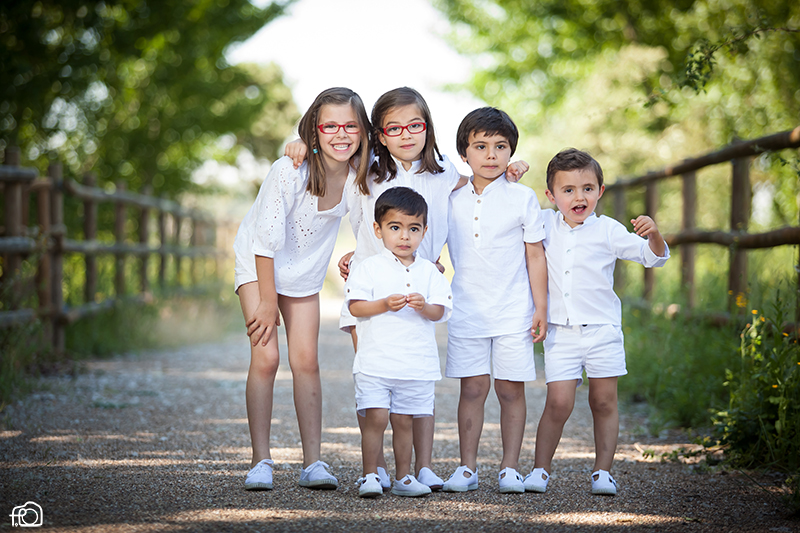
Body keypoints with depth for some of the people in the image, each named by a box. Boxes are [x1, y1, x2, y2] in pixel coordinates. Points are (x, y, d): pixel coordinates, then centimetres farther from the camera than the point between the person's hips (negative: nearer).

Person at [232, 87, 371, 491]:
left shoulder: (361, 171, -16)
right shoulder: (289, 172, -30)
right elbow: (266, 241, -22)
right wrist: (268, 302, -16)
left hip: (306, 271, 4)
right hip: (259, 265, -4)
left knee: (306, 360, -1)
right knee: (265, 357, -12)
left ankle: (313, 462, 3)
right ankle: (261, 462, -5)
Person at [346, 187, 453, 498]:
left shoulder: (429, 272, 9)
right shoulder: (369, 268, 1)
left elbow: (441, 311, 5)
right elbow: (355, 307, -5)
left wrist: (424, 307, -16)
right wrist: (384, 305, -19)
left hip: (417, 364, 3)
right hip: (375, 362, -3)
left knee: (404, 420, 9)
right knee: (376, 417, -8)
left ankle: (403, 477, 18)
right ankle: (370, 476, 2)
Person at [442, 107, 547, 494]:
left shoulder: (522, 198, 0)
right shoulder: (451, 200, 5)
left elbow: (535, 256, 2)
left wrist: (540, 309, 0)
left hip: (513, 312, -1)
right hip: (466, 311, 1)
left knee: (511, 389, 2)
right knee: (472, 388, 2)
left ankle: (510, 468, 10)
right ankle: (467, 468, 9)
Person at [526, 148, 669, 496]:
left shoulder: (608, 230, -2)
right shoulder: (545, 224, 4)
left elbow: (654, 257, -1)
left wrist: (653, 234, -22)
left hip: (602, 330, 0)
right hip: (560, 333, 0)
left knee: (604, 402, 4)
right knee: (558, 403, -6)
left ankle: (602, 471, 13)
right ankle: (540, 470, 4)